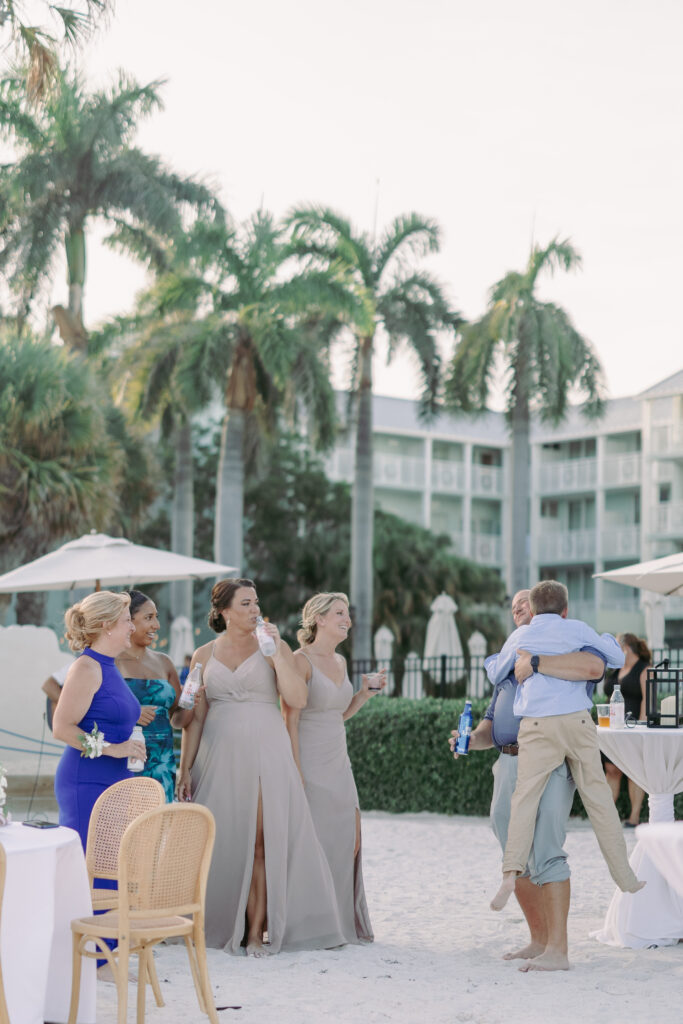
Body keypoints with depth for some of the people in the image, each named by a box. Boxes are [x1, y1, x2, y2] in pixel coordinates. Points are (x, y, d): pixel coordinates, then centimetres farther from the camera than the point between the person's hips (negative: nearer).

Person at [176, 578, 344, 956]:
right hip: (219, 757, 2)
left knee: (261, 843, -5)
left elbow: (298, 699, -9)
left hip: (265, 755, -2)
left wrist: (276, 653, -14)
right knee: (221, 843, 3)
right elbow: (195, 718, 8)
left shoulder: (273, 647, 3)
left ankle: (256, 933, -1)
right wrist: (185, 768, 3)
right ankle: (221, 928, 14)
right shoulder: (204, 656, 8)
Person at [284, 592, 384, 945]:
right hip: (310, 765, -8)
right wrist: (296, 776, -18)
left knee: (349, 843, 6)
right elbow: (290, 721, -14)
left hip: (339, 767, 8)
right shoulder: (300, 660, -10)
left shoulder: (340, 662, 14)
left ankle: (346, 924, 18)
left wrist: (365, 694, 8)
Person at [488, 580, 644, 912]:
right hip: (577, 722, 1)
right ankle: (624, 875, 12)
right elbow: (616, 658, 20)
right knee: (598, 797, 7)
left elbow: (495, 674, 28)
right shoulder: (577, 629, 10)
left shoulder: (519, 637, 13)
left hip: (537, 726, 0)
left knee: (525, 797, -5)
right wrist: (607, 638, 39)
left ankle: (512, 870, -23)